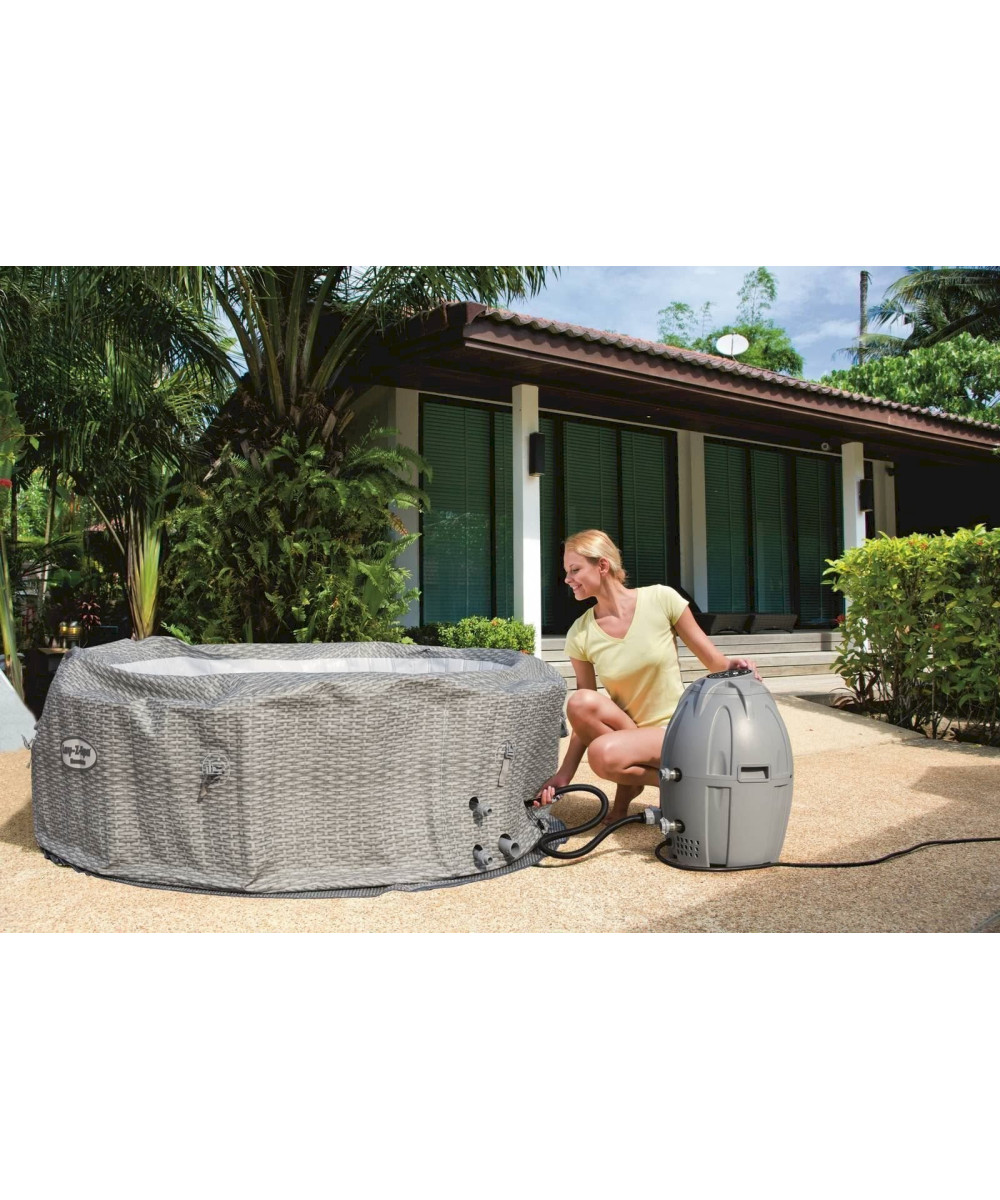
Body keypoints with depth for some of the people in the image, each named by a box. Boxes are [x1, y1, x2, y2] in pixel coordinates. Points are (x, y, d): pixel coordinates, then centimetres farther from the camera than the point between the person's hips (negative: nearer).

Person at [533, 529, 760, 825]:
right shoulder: (580, 635, -6)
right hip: (627, 731, 4)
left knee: (602, 753, -33)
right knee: (581, 703, -28)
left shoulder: (660, 599, -12)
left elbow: (712, 659, -5)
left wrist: (733, 666, -27)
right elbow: (585, 718, -3)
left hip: (675, 729, -4)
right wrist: (564, 775, -12)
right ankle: (630, 781, -5)